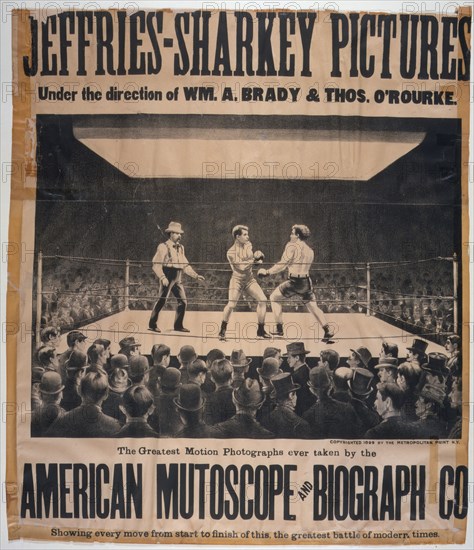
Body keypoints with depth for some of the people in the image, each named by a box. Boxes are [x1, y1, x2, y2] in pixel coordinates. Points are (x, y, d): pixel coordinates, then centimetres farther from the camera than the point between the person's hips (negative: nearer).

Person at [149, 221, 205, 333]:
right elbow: (156, 265, -13)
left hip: (177, 280, 7)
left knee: (183, 302, 4)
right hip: (167, 279, -7)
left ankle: (178, 325, 15)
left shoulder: (180, 248, 15)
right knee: (161, 301, -4)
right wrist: (162, 277, -26)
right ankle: (152, 325, 10)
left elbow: (185, 265, 17)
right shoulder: (163, 247, -7)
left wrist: (196, 275, 8)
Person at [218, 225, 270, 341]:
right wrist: (254, 259, -19)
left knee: (262, 300, -5)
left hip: (250, 279, 6)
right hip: (237, 280, -6)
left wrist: (258, 256, -18)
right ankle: (222, 331, -1)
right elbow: (242, 267, -21)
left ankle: (261, 331, 7)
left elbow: (259, 259, 4)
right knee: (231, 304, -21)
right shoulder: (231, 252, -14)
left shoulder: (248, 245, 4)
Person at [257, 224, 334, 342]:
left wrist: (267, 272, -5)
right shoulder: (310, 251, 13)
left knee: (274, 298, 11)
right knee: (313, 307, 13)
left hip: (294, 282, -6)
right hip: (306, 282, 6)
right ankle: (328, 331, 4)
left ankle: (279, 330, 10)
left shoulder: (292, 246, -7)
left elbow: (282, 265, -12)